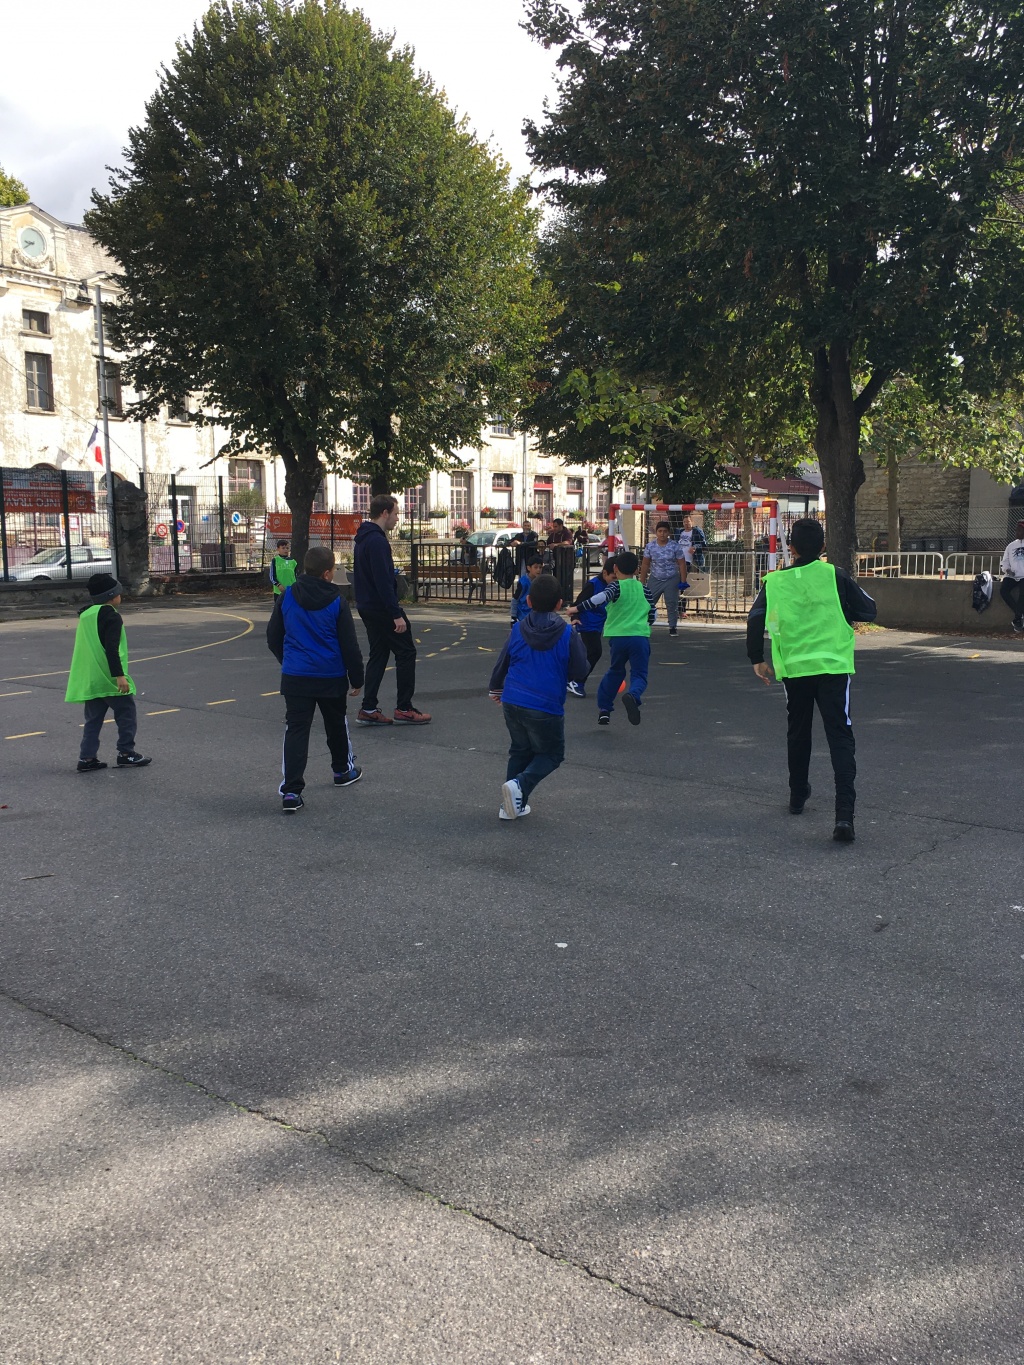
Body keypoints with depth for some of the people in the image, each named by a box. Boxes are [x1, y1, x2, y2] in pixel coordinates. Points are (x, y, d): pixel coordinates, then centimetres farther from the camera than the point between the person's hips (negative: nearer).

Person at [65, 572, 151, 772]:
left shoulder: (86, 614, 14)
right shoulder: (112, 617, -12)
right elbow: (112, 649, -21)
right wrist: (119, 675, -22)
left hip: (90, 680, 8)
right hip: (110, 679, -8)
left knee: (93, 719, 11)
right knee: (127, 714, 4)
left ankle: (87, 757, 8)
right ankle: (126, 753, 6)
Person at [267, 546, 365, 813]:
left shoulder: (286, 597, 0)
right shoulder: (337, 602, -9)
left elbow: (273, 637, 8)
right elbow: (350, 645, -6)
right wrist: (356, 679, 4)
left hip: (294, 677, 1)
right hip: (331, 677, -1)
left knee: (295, 730, -1)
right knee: (336, 724, 22)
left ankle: (291, 791, -11)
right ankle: (343, 769, 41)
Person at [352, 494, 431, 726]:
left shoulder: (362, 538, 14)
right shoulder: (377, 541, -18)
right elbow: (383, 581, -23)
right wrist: (397, 614, -23)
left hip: (368, 608, 10)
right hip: (382, 608, -10)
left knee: (378, 654, 13)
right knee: (406, 652, -2)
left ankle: (368, 709, 11)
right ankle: (404, 709, 1)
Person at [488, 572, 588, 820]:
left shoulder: (517, 630, 2)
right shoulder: (568, 634, -9)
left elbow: (502, 663, 13)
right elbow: (579, 673, -4)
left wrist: (495, 688, 32)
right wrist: (579, 645, 13)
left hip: (512, 703, 4)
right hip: (545, 708, -4)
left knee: (520, 751, 22)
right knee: (551, 753, 13)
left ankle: (513, 803, 21)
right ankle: (520, 785, -11)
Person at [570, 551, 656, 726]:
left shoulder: (615, 586, 2)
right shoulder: (644, 588, 12)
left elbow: (601, 597, -20)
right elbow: (652, 615, 18)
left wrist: (578, 608, -23)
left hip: (617, 636, 0)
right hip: (640, 637, 0)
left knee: (615, 672, 22)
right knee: (639, 674, 1)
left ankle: (604, 709, 24)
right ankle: (632, 695, -34)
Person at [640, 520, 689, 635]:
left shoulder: (674, 546, -8)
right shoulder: (650, 546, -4)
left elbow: (682, 564, -4)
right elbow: (645, 564, 3)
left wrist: (683, 581, -8)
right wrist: (642, 581, 1)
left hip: (671, 580, -1)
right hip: (655, 579, 1)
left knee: (672, 604, 2)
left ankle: (673, 627, 14)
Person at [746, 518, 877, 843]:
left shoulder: (774, 581, 1)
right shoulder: (835, 576, -3)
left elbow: (755, 620, -2)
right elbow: (868, 611, 3)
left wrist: (757, 659, 10)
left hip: (794, 667, 2)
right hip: (833, 666, -2)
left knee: (798, 733, 22)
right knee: (840, 736, -4)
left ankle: (797, 796, 35)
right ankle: (844, 812, -17)